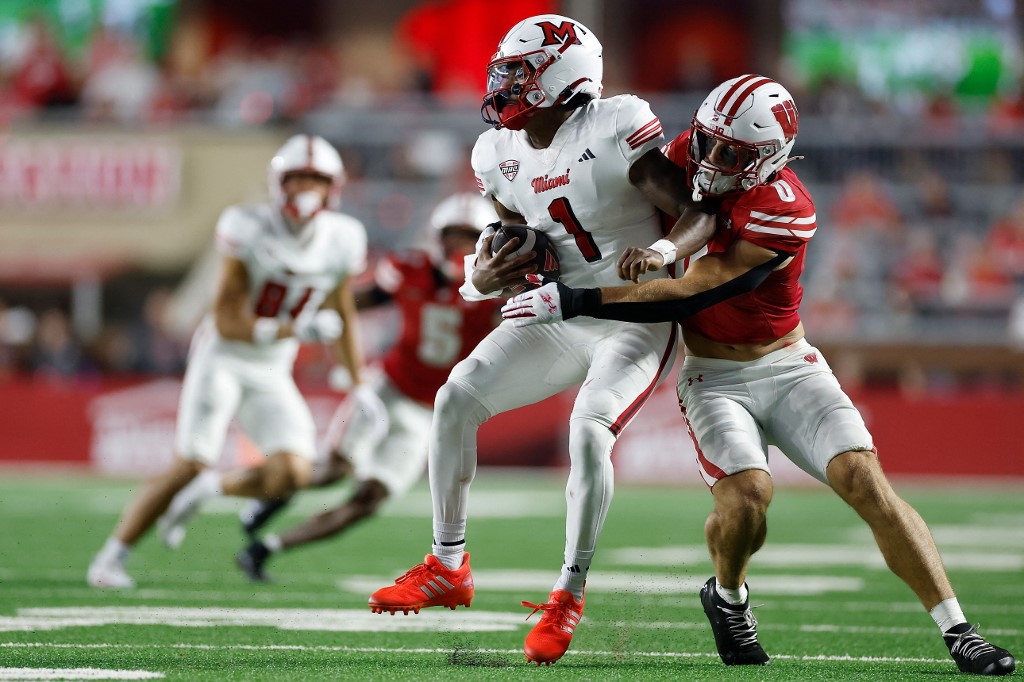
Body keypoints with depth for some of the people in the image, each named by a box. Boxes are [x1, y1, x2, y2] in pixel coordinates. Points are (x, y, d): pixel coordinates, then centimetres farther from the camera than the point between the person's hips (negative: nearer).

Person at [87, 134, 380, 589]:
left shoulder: (341, 240, -5)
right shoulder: (249, 231, -19)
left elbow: (342, 315, 11)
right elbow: (228, 322, -20)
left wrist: (360, 387, 15)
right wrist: (294, 331, -32)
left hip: (270, 375, 4)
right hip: (222, 359, -4)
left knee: (293, 474, -16)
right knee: (188, 468, -15)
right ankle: (110, 559, 0)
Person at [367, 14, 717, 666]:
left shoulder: (614, 131, -20)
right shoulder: (502, 153, 2)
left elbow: (699, 212, -20)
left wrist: (665, 250, -42)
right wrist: (486, 278, -10)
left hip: (636, 320, -7)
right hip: (561, 314, 7)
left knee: (589, 430, -28)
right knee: (458, 397, -9)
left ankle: (570, 594, -13)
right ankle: (447, 567, 2)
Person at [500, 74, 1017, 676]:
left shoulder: (784, 210, -24)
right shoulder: (687, 154, -8)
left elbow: (688, 297, -26)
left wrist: (570, 301, -27)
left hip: (787, 368, -2)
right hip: (714, 378, 2)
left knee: (864, 481, -17)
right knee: (746, 497, -24)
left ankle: (959, 632, -12)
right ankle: (728, 598, 8)